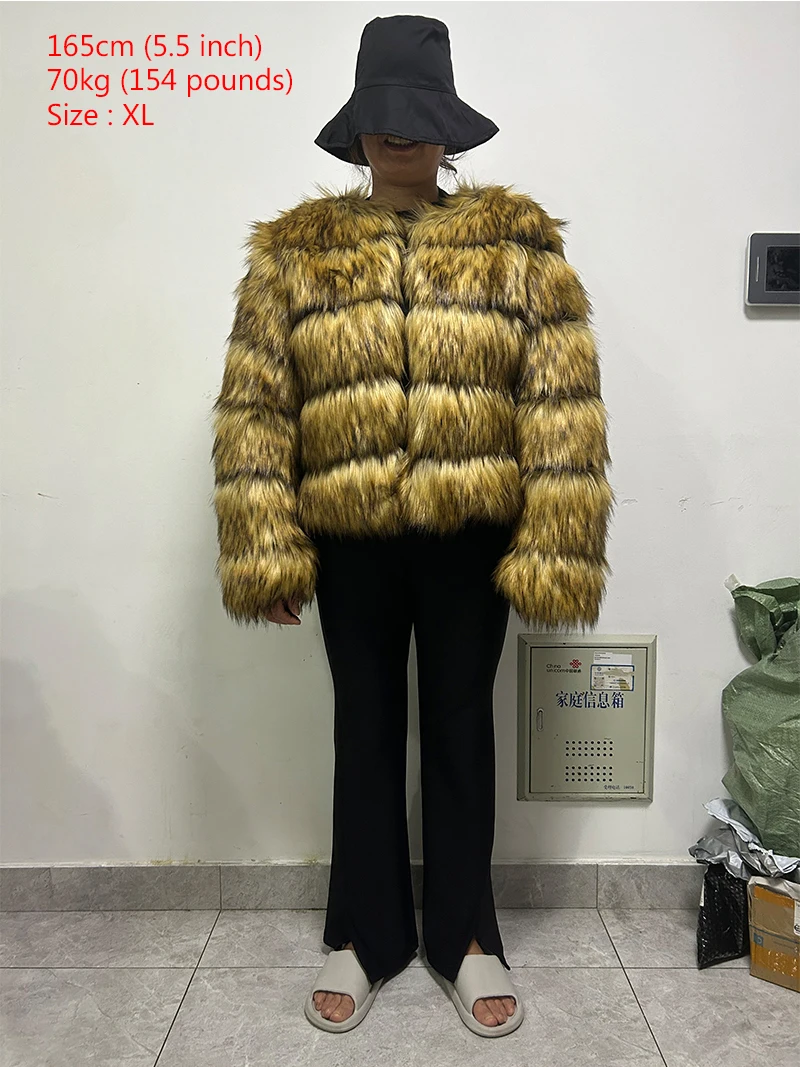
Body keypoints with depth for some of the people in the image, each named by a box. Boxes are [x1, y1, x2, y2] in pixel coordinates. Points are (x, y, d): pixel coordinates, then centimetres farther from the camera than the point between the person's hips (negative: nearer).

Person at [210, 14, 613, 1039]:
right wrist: (266, 550, -8)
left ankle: (463, 936, 33)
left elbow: (563, 408, -5)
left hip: (472, 539, 0)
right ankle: (365, 934, 34)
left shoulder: (517, 241, 1)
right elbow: (253, 408, -1)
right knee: (365, 731, 14)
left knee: (461, 730, 12)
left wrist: (554, 551, -11)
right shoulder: (295, 251, 3)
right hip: (350, 541, 1)